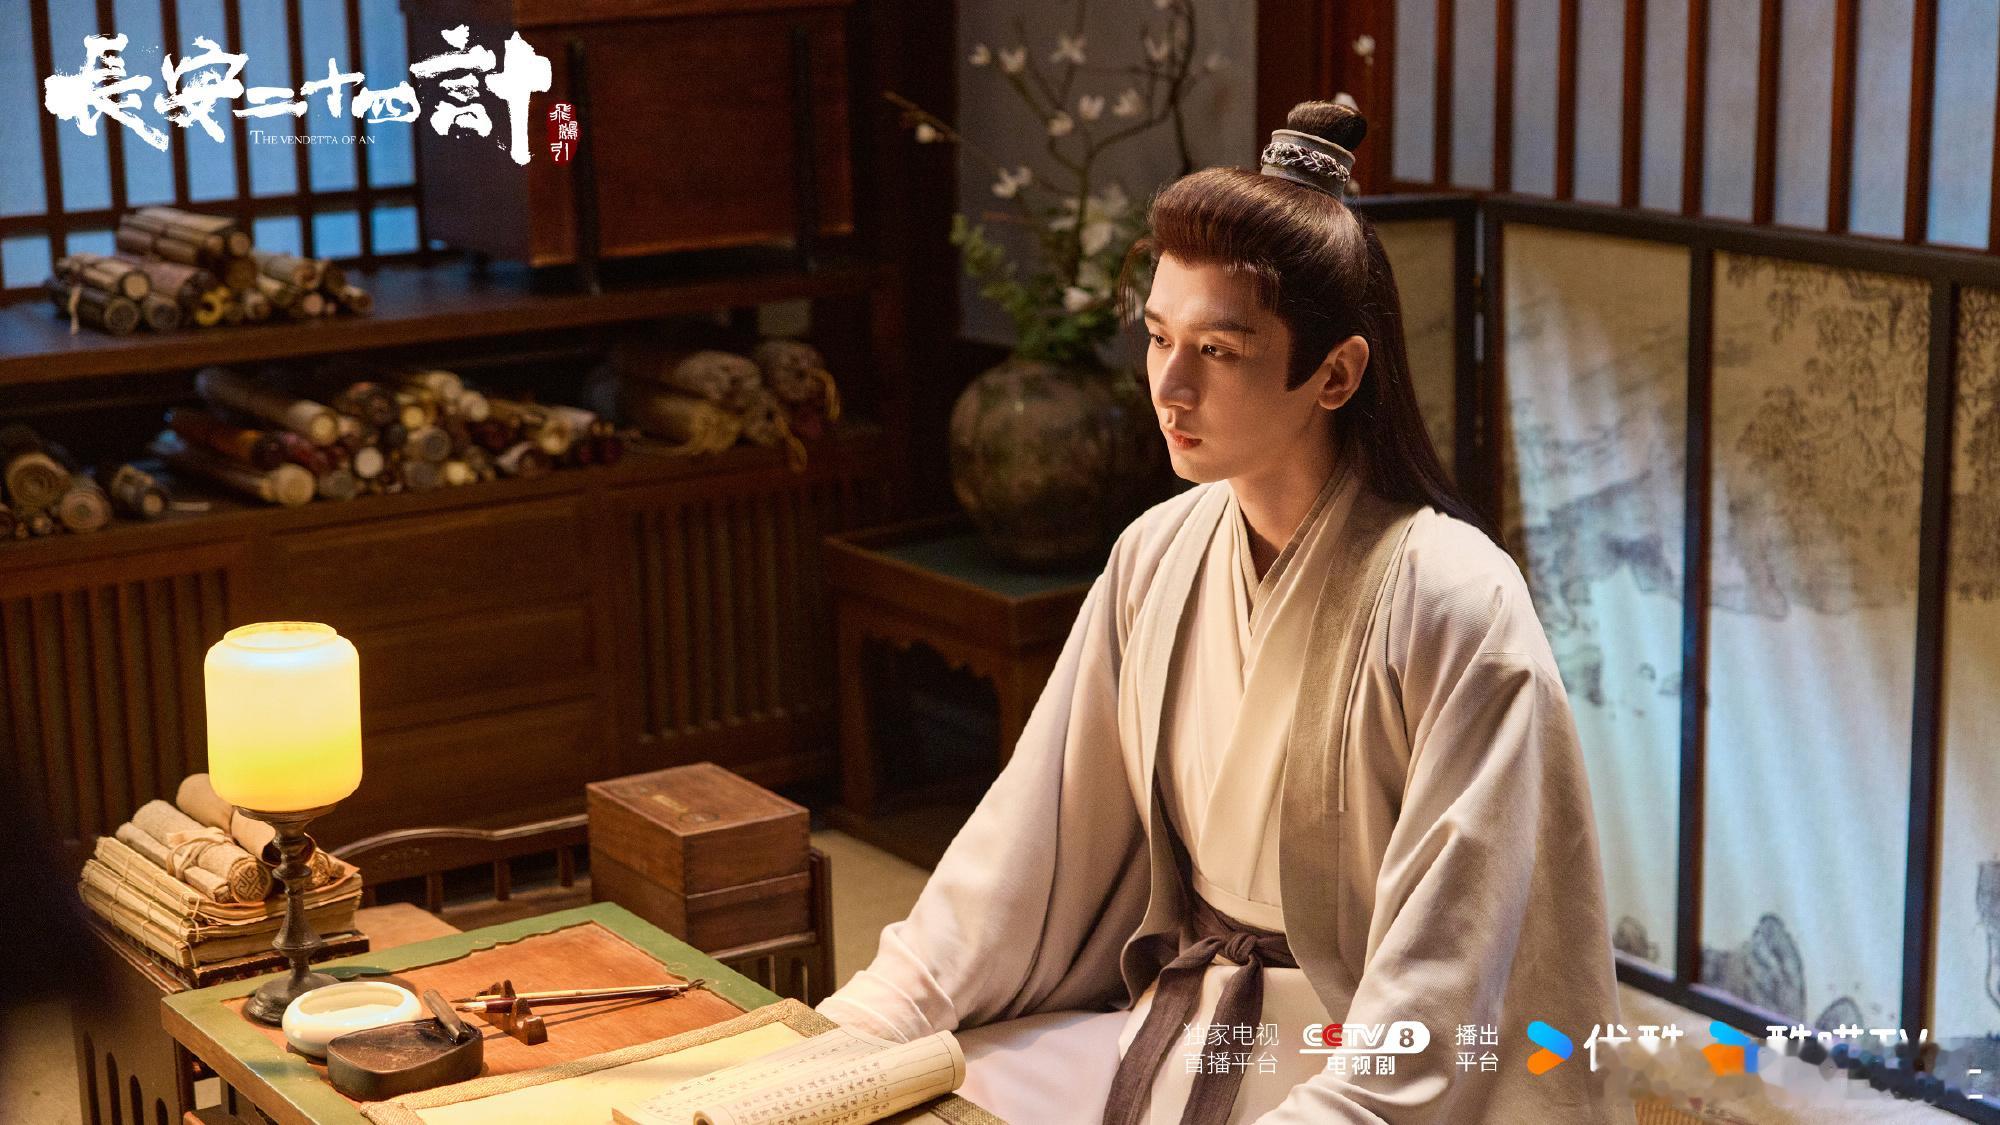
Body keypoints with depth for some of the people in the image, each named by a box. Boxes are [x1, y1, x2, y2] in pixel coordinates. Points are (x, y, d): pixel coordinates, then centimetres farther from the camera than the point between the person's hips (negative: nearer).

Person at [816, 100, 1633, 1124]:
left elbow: (1435, 986, -21)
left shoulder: (1451, 607, -20)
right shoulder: (1156, 556, 1)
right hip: (1172, 1020, 6)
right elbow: (1038, 830, 4)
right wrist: (859, 1027, -3)